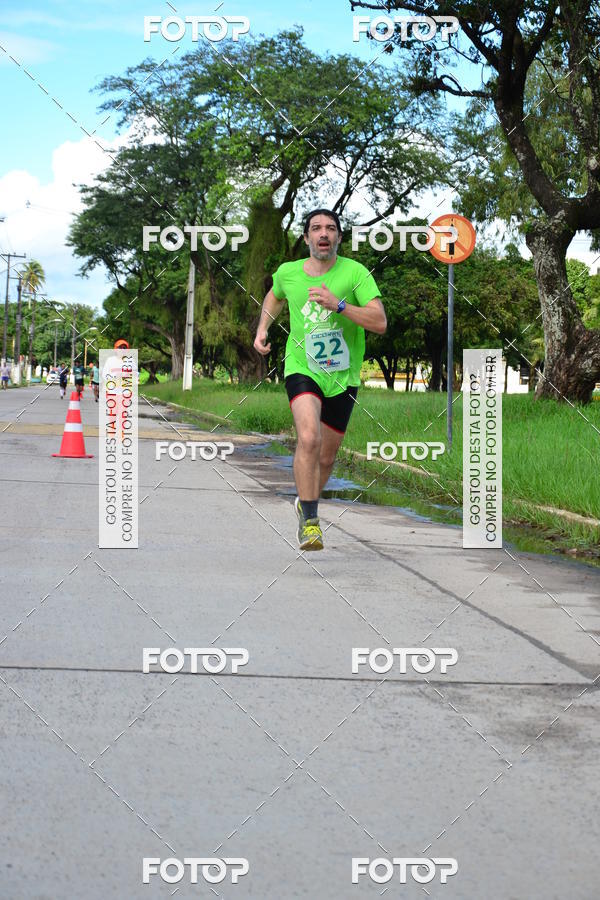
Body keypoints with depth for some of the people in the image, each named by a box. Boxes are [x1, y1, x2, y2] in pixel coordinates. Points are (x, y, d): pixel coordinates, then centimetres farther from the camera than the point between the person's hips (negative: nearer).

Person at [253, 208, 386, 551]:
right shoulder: (287, 273, 0)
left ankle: (306, 503, 43)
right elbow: (275, 296, 25)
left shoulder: (355, 272, -10)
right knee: (309, 438, -26)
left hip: (343, 377, 1)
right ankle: (310, 521, -18)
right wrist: (263, 329, 11)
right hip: (302, 368, 0)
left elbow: (380, 322, -19)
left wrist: (338, 305, -29)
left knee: (326, 457, 12)